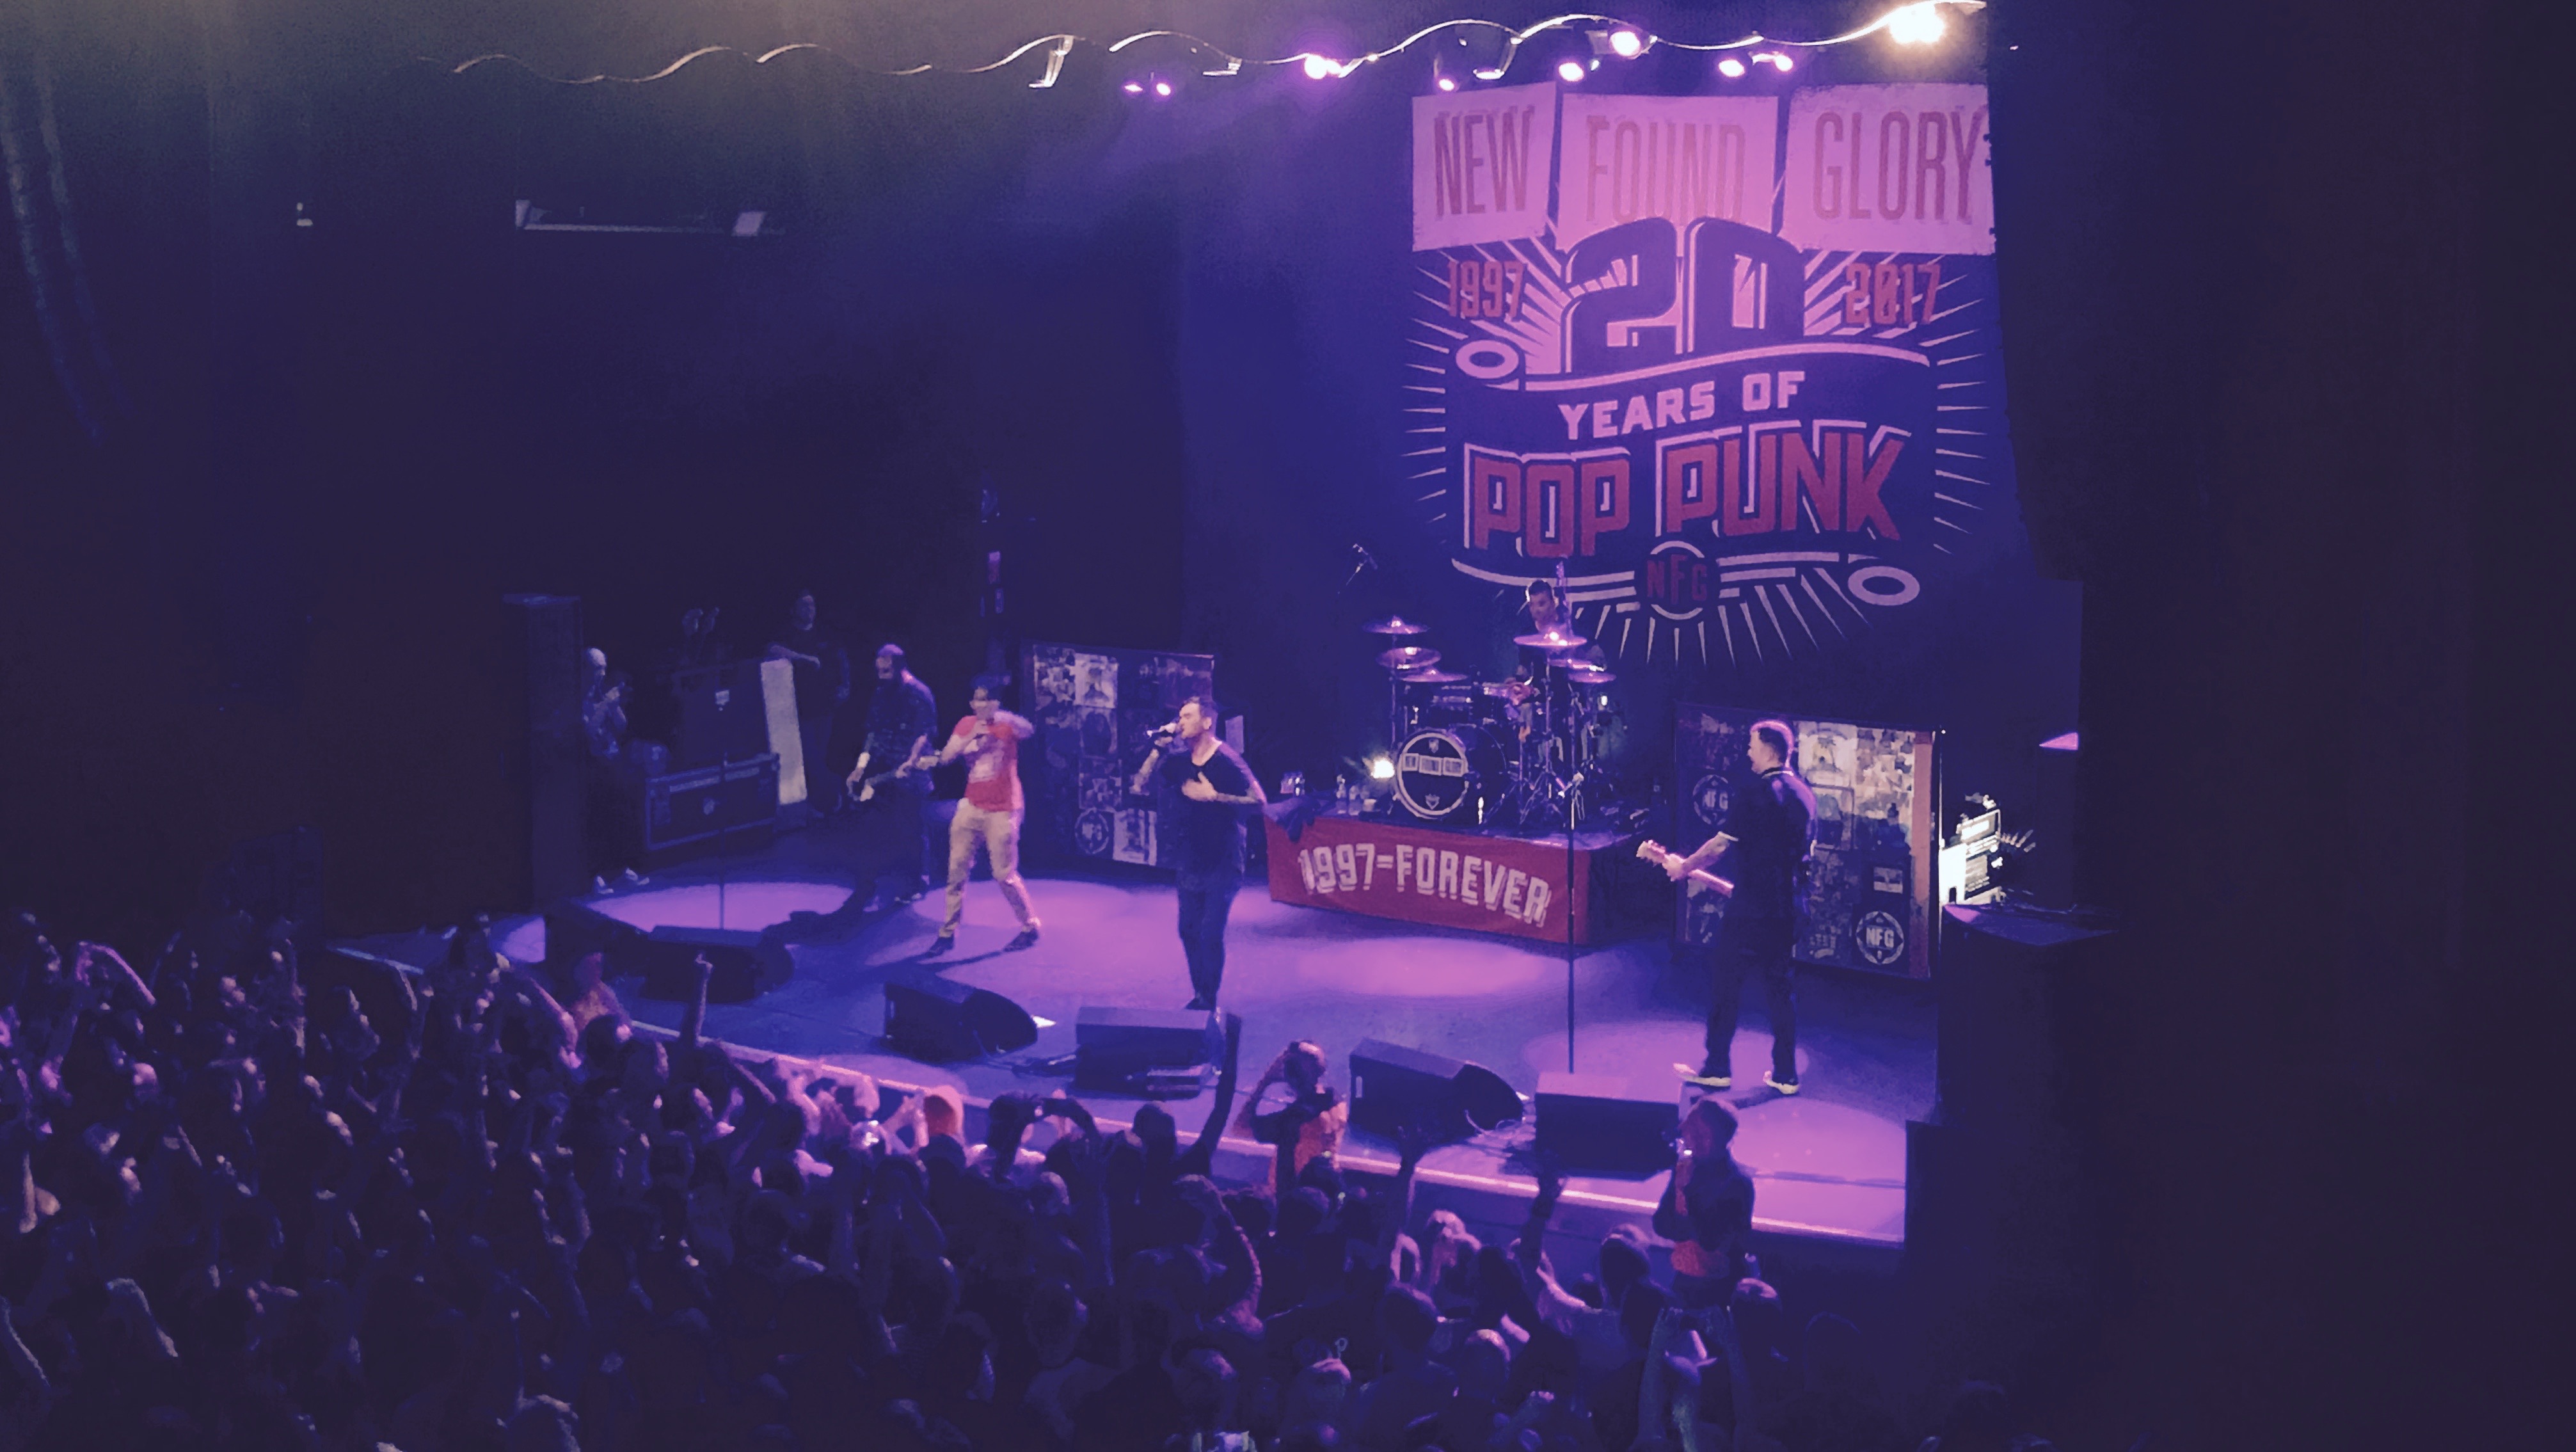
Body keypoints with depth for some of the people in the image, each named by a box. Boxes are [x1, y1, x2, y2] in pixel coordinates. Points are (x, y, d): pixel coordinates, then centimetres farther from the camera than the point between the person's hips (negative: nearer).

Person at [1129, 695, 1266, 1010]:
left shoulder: (1227, 761, -14)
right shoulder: (1179, 759, 4)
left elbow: (1259, 802, -19)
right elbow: (1140, 785, 4)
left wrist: (1214, 797, -23)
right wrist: (1159, 748, -4)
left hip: (1223, 863, -7)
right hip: (1191, 861, 7)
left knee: (1211, 933, -12)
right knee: (1189, 931, 10)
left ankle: (1209, 1004, -4)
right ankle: (1199, 997, 22)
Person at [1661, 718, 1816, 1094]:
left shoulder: (1755, 795, -16)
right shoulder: (1805, 795, 7)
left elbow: (1720, 845, -14)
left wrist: (1683, 867, 1)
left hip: (1751, 908, -7)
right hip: (1789, 906, 7)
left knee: (1725, 982, 4)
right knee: (1781, 985, 13)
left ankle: (1717, 1068, 9)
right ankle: (1786, 1074, 13)